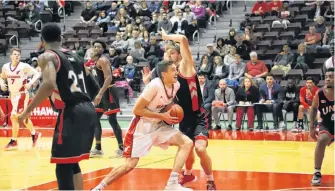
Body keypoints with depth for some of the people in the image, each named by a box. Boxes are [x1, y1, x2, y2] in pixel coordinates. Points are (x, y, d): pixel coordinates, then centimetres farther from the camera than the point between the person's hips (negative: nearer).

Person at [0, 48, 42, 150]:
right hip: (12, 94, 6)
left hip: (21, 94, -6)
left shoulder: (24, 66, -14)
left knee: (14, 116, -13)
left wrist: (30, 83, -25)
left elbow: (37, 73, -12)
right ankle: (35, 134, 34)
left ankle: (13, 142, -4)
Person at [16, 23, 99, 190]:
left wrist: (27, 111, -17)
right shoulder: (75, 57, 20)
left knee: (63, 167, -4)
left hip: (71, 113, -8)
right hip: (88, 110, 8)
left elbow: (49, 84, -22)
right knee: (72, 162, 21)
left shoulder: (47, 57, -3)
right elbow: (94, 87, 23)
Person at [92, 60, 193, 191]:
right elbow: (137, 110, -22)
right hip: (142, 126, -7)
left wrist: (171, 116, 0)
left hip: (159, 125, 7)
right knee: (130, 164, -8)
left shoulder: (176, 85, -2)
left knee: (187, 143, -10)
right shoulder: (155, 85, -23)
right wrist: (162, 116, -22)